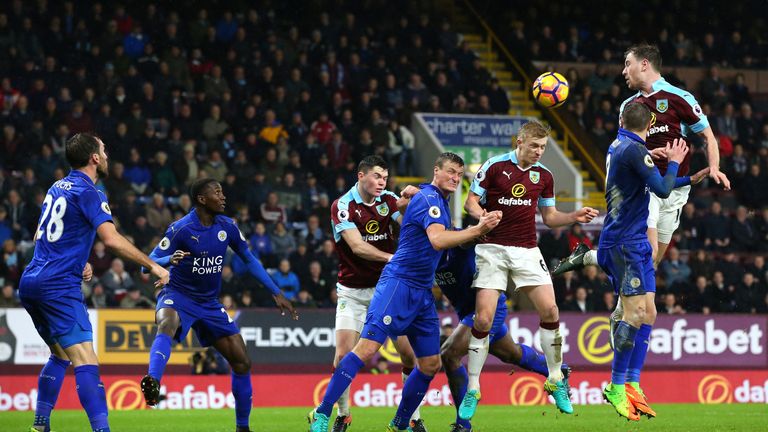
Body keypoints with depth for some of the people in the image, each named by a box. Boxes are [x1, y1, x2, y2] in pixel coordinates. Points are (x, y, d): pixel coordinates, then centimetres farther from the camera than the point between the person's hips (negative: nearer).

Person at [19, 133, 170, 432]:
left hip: (31, 282, 9)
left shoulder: (57, 188, 17)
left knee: (60, 355, 21)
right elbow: (112, 239, -19)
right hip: (59, 286, -9)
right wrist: (152, 265, -11)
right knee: (85, 361, -16)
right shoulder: (88, 192, -8)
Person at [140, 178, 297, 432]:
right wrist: (170, 260, -40)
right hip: (178, 296, -6)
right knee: (167, 323, -42)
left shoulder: (227, 227, -1)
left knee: (242, 362, 2)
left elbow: (249, 260, 12)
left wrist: (276, 294, 10)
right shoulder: (181, 229, -16)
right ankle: (153, 382, -61)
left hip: (210, 304, 6)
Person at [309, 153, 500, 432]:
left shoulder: (439, 201, 19)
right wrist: (477, 231, -32)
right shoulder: (429, 197, -9)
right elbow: (437, 240, -23)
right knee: (367, 348, -18)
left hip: (422, 293, 10)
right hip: (398, 283, -10)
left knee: (431, 363, 7)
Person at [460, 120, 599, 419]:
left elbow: (549, 217, 15)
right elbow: (470, 201, -1)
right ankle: (472, 390, 2)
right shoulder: (494, 166, -5)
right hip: (492, 249, -3)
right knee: (483, 318, -10)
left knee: (550, 309, -10)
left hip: (527, 251, 3)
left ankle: (555, 381, 5)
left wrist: (576, 217, -2)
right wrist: (482, 215, -22)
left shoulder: (544, 176, 7)